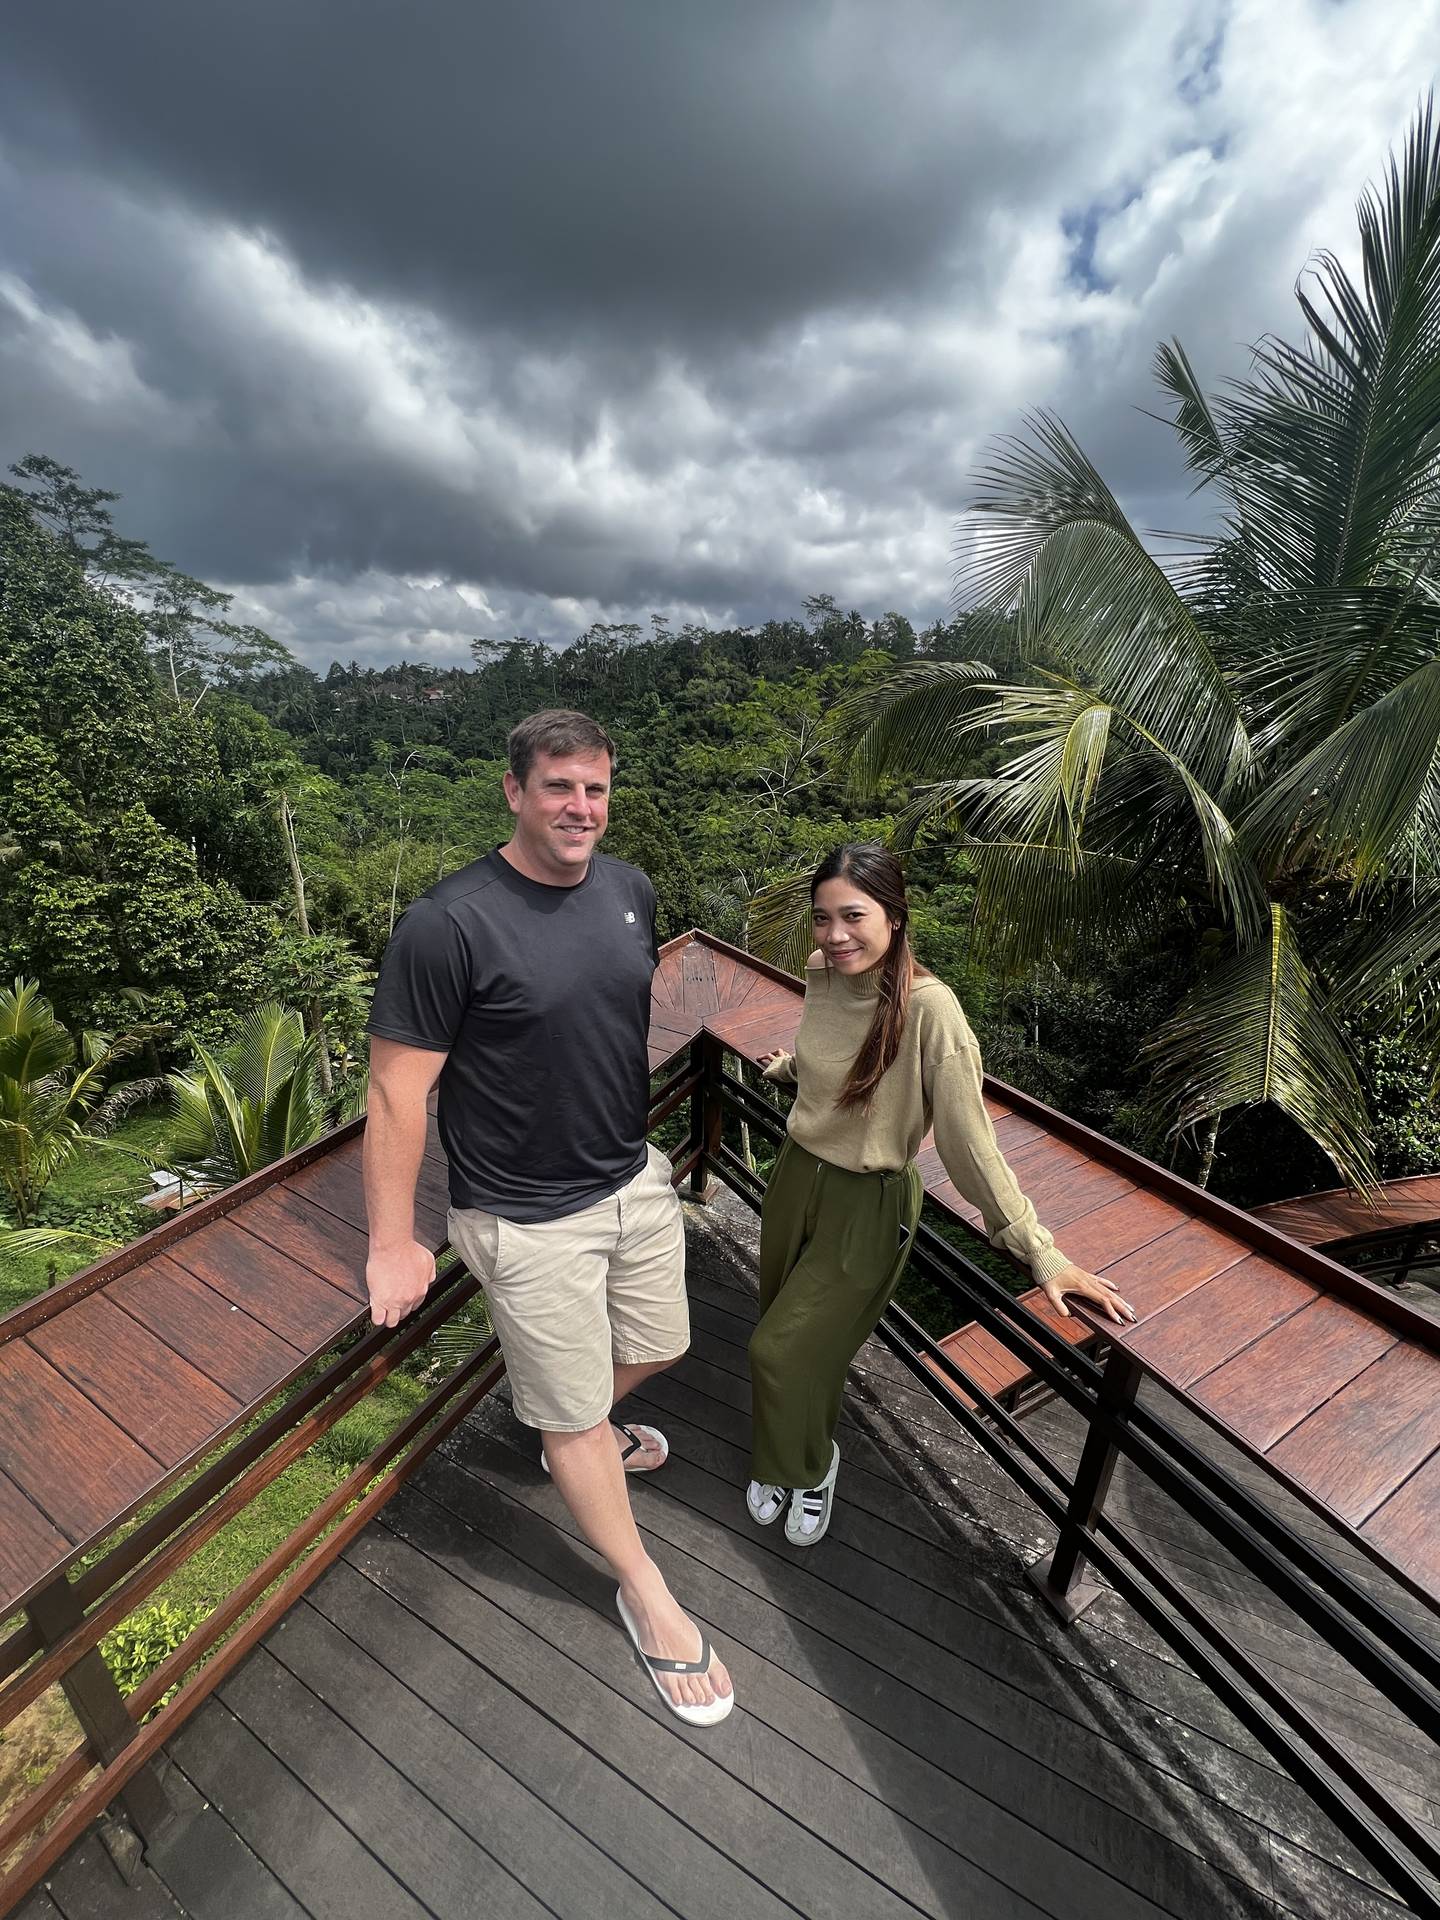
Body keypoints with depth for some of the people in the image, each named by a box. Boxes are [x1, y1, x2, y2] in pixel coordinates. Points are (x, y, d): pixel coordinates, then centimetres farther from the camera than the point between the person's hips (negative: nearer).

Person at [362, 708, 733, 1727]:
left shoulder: (630, 887, -3)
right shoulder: (449, 924, -23)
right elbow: (398, 1089, -17)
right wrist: (394, 1243, -11)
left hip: (638, 1178, 7)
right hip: (530, 1218, -6)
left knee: (655, 1347, 26)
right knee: (573, 1410, 14)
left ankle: (578, 1432, 60)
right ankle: (646, 1593, 42)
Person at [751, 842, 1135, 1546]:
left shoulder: (928, 1007, -29)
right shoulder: (820, 974, -10)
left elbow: (968, 1138, -23)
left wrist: (1040, 1251, -19)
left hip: (869, 1203, -6)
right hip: (796, 1173, 6)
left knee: (785, 1351, 4)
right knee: (782, 1329, 22)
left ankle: (813, 1465, 39)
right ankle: (781, 1457, 51)